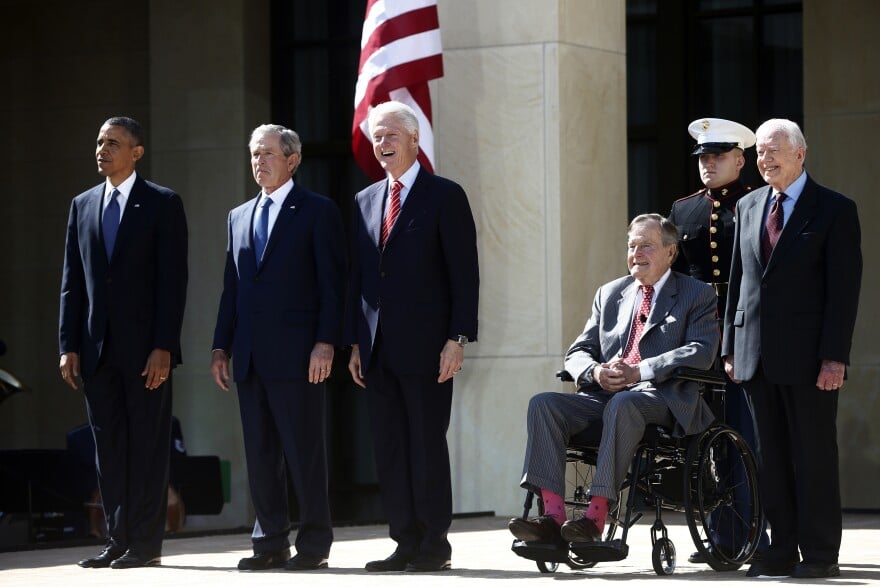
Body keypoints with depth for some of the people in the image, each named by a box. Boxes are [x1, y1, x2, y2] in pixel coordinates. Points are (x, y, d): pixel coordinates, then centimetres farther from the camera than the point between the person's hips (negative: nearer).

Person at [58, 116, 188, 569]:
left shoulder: (163, 204, -1)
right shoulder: (83, 205, 13)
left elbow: (173, 279, -6)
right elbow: (71, 280, 12)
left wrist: (163, 347, -14)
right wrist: (69, 345, 4)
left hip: (146, 348, -5)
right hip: (97, 346, 5)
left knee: (147, 444, -1)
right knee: (109, 447, 5)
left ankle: (145, 543, 2)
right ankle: (118, 540, 9)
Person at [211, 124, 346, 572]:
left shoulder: (317, 211, 0)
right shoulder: (239, 217, 19)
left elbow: (333, 283, -5)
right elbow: (231, 288, 18)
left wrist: (325, 342, -14)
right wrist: (221, 346, 11)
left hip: (297, 352, -6)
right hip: (251, 357, 6)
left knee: (304, 451, -3)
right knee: (259, 452, 7)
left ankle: (314, 544, 2)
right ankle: (270, 542, 12)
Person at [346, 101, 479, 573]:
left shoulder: (445, 197, -1)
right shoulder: (365, 202, 16)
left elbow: (464, 274, -5)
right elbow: (356, 277, 17)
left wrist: (458, 339, -13)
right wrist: (354, 343, 10)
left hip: (425, 346, -6)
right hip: (378, 349, 6)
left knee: (427, 445, -4)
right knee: (389, 449, 5)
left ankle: (434, 544, 1)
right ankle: (406, 542, 10)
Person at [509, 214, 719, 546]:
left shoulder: (697, 295, 8)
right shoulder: (610, 294, 23)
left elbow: (702, 351, -9)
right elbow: (578, 353, 19)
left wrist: (638, 371, -19)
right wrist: (595, 372, -8)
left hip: (662, 397, -5)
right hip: (604, 394, 5)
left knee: (622, 404, -39)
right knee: (544, 404, -21)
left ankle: (596, 515, -43)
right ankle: (553, 517, -32)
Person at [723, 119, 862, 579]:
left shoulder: (834, 210, -2)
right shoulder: (748, 208, 15)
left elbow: (844, 288, -7)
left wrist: (835, 358, -14)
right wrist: (730, 348, 10)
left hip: (808, 357, -5)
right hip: (757, 358, 5)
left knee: (814, 454, -1)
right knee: (773, 455, 7)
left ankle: (820, 554, 3)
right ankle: (782, 550, 11)